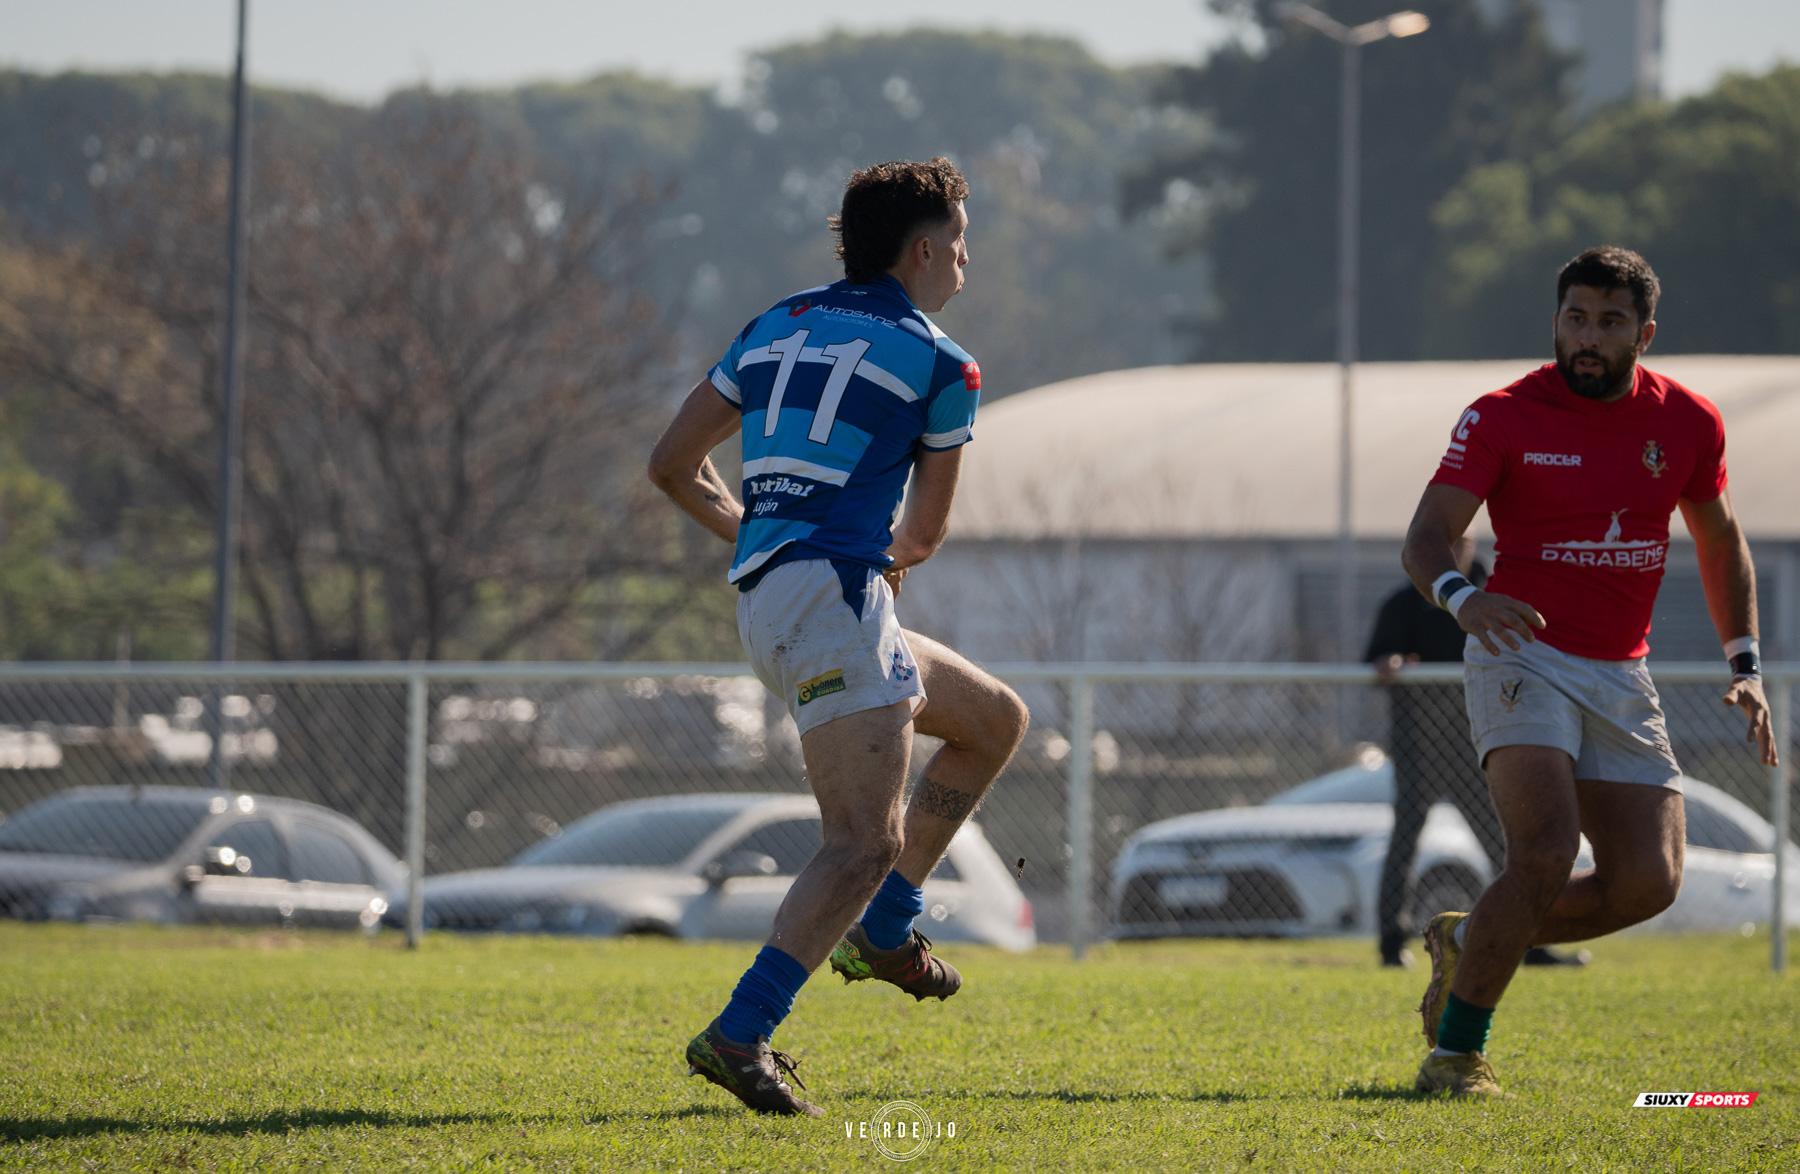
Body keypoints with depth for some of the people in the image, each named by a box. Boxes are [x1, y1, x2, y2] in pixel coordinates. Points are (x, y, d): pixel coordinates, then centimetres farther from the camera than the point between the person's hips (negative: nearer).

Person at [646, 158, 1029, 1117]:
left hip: (764, 593, 9)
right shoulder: (940, 365, 2)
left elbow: (672, 465, 19)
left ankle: (884, 929, 19)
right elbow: (923, 534, 11)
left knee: (995, 721, 23)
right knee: (867, 842, -15)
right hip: (832, 591, -9)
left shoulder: (776, 328, 19)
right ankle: (739, 1034, -27)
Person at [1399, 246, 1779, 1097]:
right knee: (1546, 852, -24)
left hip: (1623, 676, 5)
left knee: (1648, 881, -5)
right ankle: (1455, 1054, -13)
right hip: (1523, 654, -5)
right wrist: (1460, 595, -37)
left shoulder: (1688, 423, 5)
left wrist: (1745, 664, 11)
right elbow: (1426, 537, -14)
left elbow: (1720, 541, 20)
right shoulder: (1502, 419, -7)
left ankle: (1470, 943, 19)